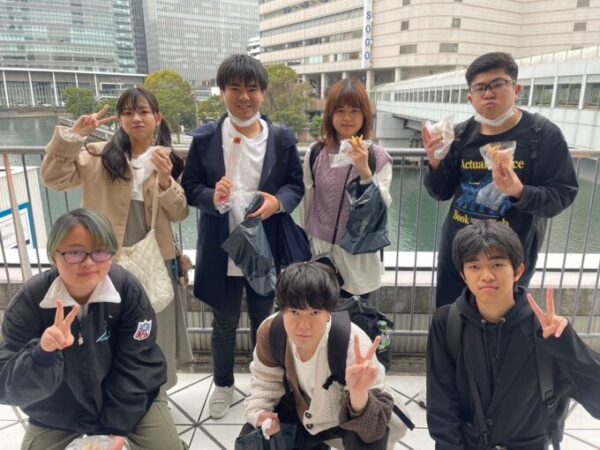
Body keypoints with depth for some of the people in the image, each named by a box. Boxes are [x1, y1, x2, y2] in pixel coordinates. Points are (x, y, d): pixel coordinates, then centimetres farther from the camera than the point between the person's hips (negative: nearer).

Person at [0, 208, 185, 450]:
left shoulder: (127, 289, -22)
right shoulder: (29, 301, -21)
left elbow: (135, 364, -16)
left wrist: (119, 427, -16)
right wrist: (43, 354, -42)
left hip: (132, 398, 0)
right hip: (58, 415, 1)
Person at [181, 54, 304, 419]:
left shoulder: (282, 138, -4)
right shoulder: (205, 138, -5)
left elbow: (296, 185, 1)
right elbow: (189, 188, -3)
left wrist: (278, 202, -21)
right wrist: (212, 197, -24)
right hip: (222, 250, 0)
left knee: (263, 321, 20)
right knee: (224, 324, 17)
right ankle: (223, 384, 42)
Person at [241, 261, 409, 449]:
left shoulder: (352, 344, -38)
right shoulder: (270, 332, -24)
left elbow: (375, 429, -38)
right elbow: (265, 381, -2)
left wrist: (358, 393, -59)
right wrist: (258, 412, -21)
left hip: (353, 415, -4)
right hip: (306, 411, 5)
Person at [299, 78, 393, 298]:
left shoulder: (378, 158, -7)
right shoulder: (315, 153, -4)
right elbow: (306, 203, 6)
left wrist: (364, 170, -27)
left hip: (358, 257, -1)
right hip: (320, 251, 1)